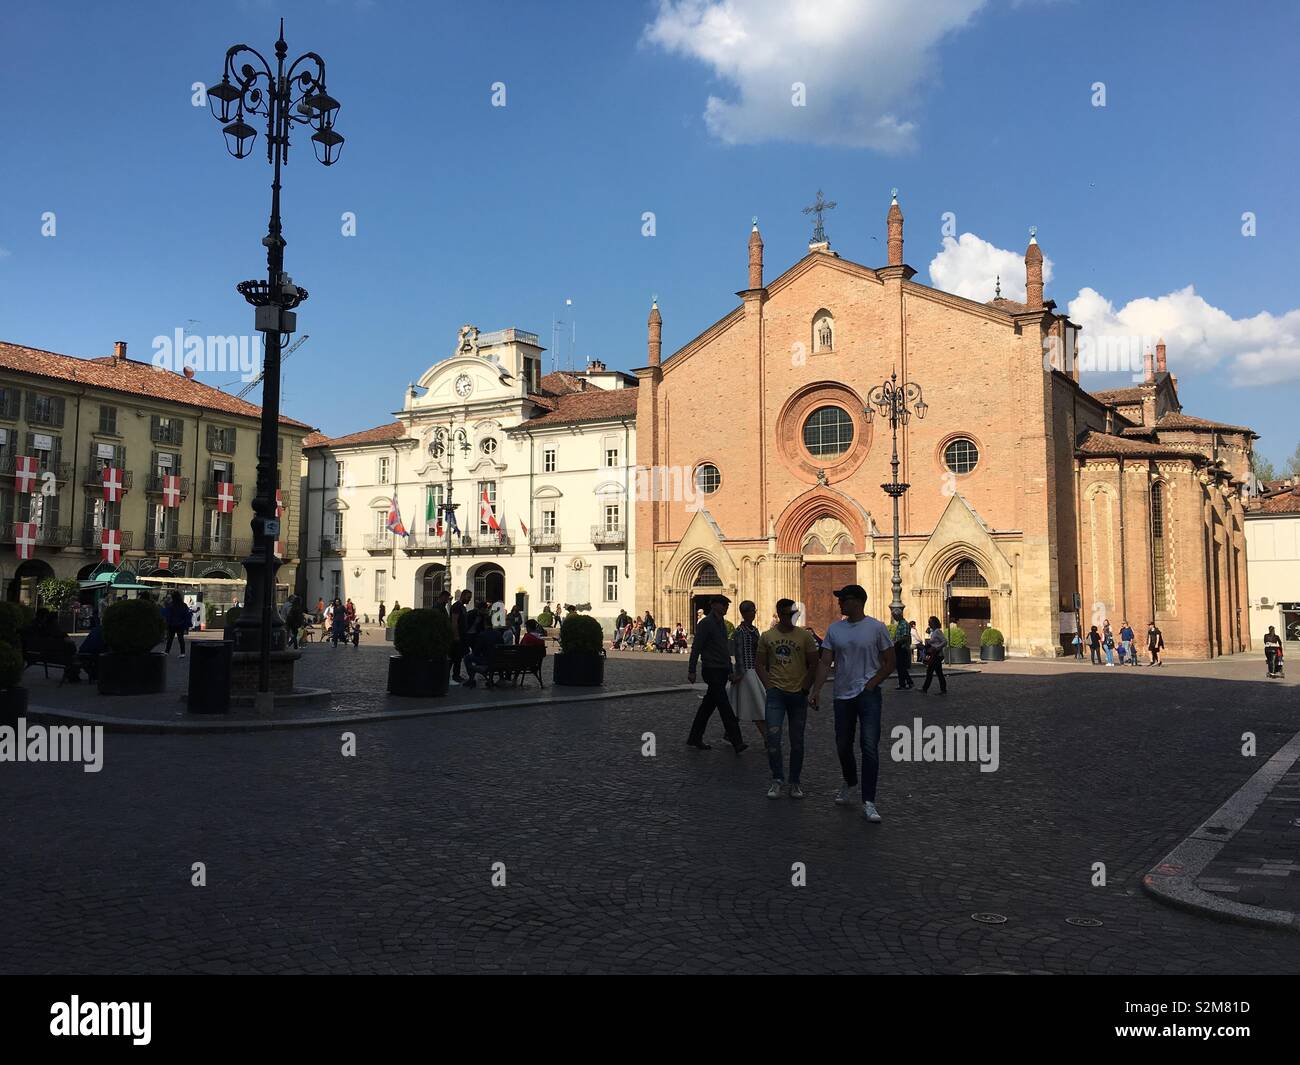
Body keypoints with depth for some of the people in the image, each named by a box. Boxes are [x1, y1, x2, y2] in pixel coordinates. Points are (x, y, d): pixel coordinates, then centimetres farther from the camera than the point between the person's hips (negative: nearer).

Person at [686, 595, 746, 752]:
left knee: (708, 705, 12)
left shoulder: (722, 624, 17)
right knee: (724, 707, -11)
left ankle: (695, 738, 20)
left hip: (722, 671, 9)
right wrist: (691, 670, -16)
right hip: (712, 670, -9)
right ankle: (736, 741, -12)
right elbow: (696, 648, -13)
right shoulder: (706, 623, -10)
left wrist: (730, 670, 23)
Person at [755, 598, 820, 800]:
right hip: (775, 692, 0)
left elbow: (814, 664, 2)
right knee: (772, 736, -12)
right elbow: (759, 664, 9)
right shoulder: (767, 636, 4)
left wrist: (805, 686, -4)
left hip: (798, 693, 0)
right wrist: (768, 685, -2)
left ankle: (795, 782, 20)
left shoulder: (804, 636, -1)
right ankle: (777, 779, 2)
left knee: (797, 741, 7)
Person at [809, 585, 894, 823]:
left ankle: (868, 803, -9)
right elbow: (825, 662, 4)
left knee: (869, 747, -12)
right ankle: (850, 784, 40)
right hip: (842, 695, 4)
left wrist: (871, 684, -11)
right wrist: (816, 689, -8)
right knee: (843, 746, 13)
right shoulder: (834, 629, 5)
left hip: (868, 695, -4)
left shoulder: (876, 628, -5)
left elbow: (889, 663, -1)